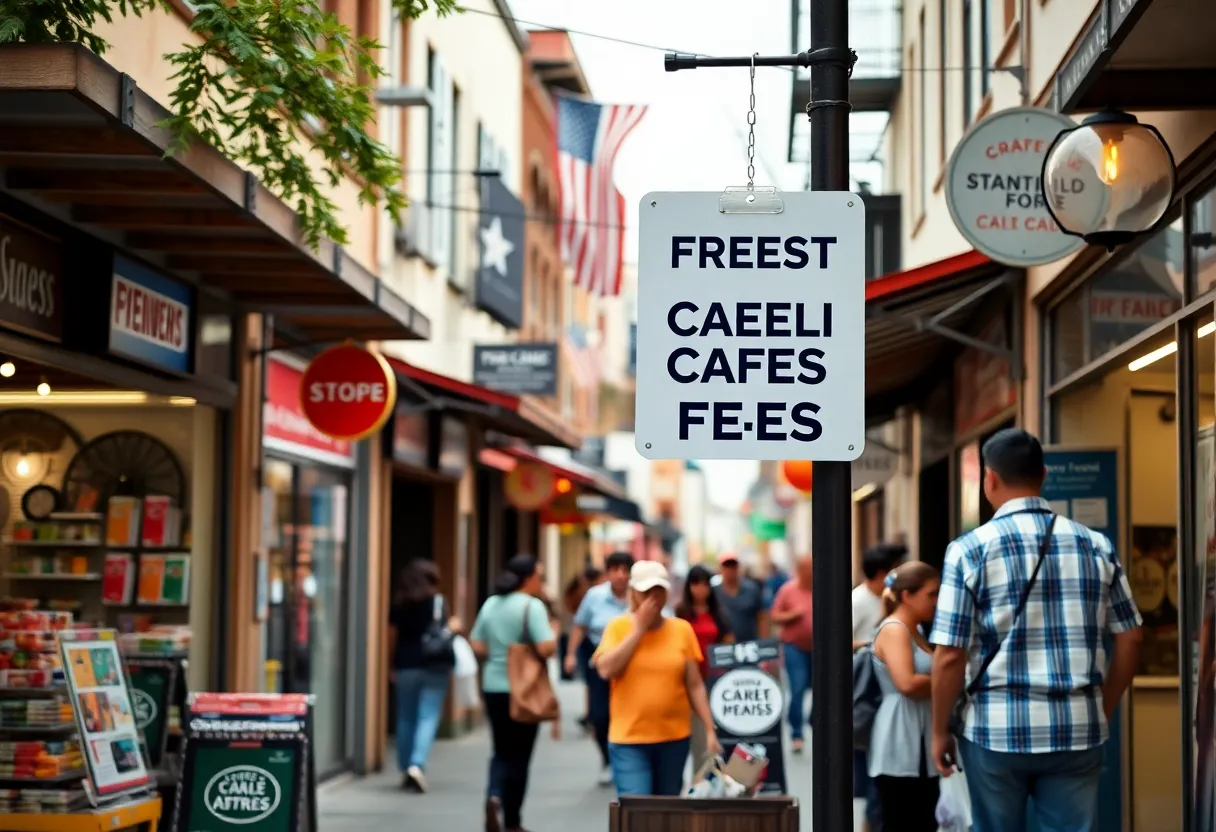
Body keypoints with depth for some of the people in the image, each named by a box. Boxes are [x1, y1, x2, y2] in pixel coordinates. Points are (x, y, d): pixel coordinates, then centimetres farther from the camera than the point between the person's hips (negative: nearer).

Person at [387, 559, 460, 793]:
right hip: (433, 667, -3)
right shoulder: (437, 601, -5)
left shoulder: (398, 603, 4)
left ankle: (405, 769, 16)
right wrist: (454, 627, 12)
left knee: (405, 718, 12)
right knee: (428, 716, -3)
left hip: (405, 666, 3)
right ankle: (417, 764, -20)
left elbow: (392, 637, 6)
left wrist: (393, 664, 17)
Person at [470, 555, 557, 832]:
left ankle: (494, 796, -10)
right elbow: (546, 647, -22)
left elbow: (477, 646, 8)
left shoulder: (491, 604, 7)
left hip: (493, 687, 5)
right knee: (519, 755, 6)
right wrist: (553, 633, -2)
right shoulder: (532, 606, -12)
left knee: (502, 751, 16)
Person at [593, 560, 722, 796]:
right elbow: (606, 669, -15)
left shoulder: (682, 629, 4)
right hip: (629, 739, -2)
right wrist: (639, 628, -12)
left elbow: (695, 685, 6)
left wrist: (710, 730, 0)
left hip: (674, 738, 2)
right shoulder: (618, 627, 0)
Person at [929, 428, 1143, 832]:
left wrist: (940, 731, 3)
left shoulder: (970, 549, -5)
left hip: (997, 730, -2)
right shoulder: (1096, 546, 5)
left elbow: (950, 654, -8)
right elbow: (1129, 640, 7)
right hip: (1078, 730, 2)